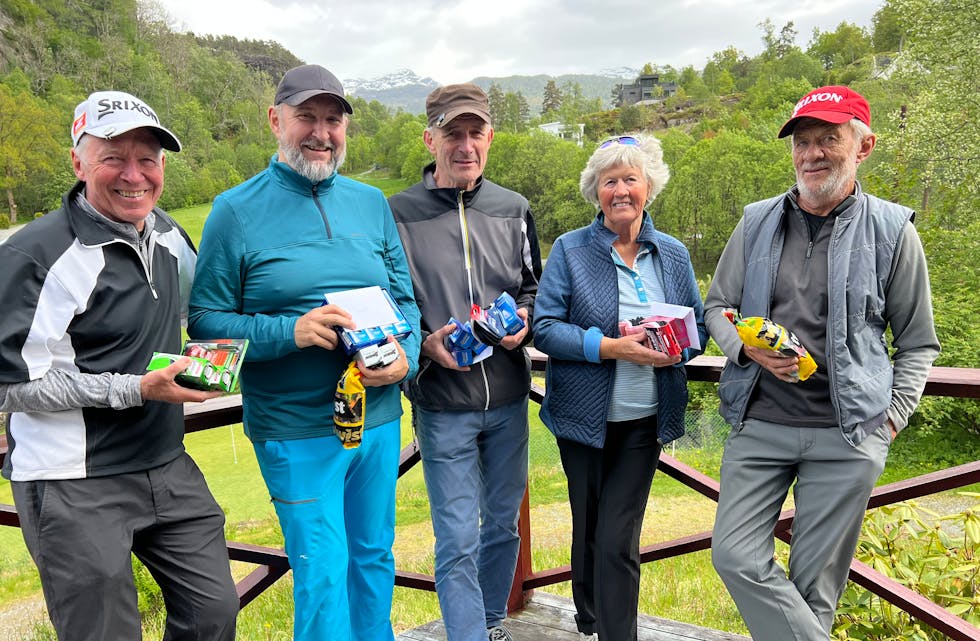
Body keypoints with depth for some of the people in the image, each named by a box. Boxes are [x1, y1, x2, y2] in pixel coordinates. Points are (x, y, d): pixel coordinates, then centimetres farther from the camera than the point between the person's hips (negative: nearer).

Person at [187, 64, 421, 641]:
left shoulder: (372, 203, 6)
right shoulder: (237, 211, -7)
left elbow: (405, 296, 9)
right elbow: (205, 321, -8)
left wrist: (406, 357, -11)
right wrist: (291, 332, -23)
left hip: (380, 420, 5)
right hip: (295, 430, -4)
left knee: (375, 558, 20)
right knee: (323, 577, 2)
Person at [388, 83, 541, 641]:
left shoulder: (513, 210, 5)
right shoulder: (399, 214, -6)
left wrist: (524, 319, -6)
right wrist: (424, 344, -17)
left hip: (509, 398, 4)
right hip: (442, 405, -4)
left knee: (503, 524, 19)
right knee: (458, 540, 1)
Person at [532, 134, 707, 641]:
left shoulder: (673, 254, 5)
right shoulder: (570, 250, -4)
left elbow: (698, 326, 10)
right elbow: (545, 328, -10)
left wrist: (678, 349, -13)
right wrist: (609, 347, -23)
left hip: (645, 418, 1)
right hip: (585, 416, -1)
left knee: (618, 540, -2)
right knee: (588, 527, 15)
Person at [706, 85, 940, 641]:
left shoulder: (893, 231, 0)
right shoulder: (757, 223, 7)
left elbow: (917, 343, 7)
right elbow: (717, 306, 14)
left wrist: (893, 417, -3)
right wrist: (747, 348, -6)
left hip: (847, 433, -2)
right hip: (760, 422, 3)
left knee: (816, 582, 8)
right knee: (736, 557, -3)